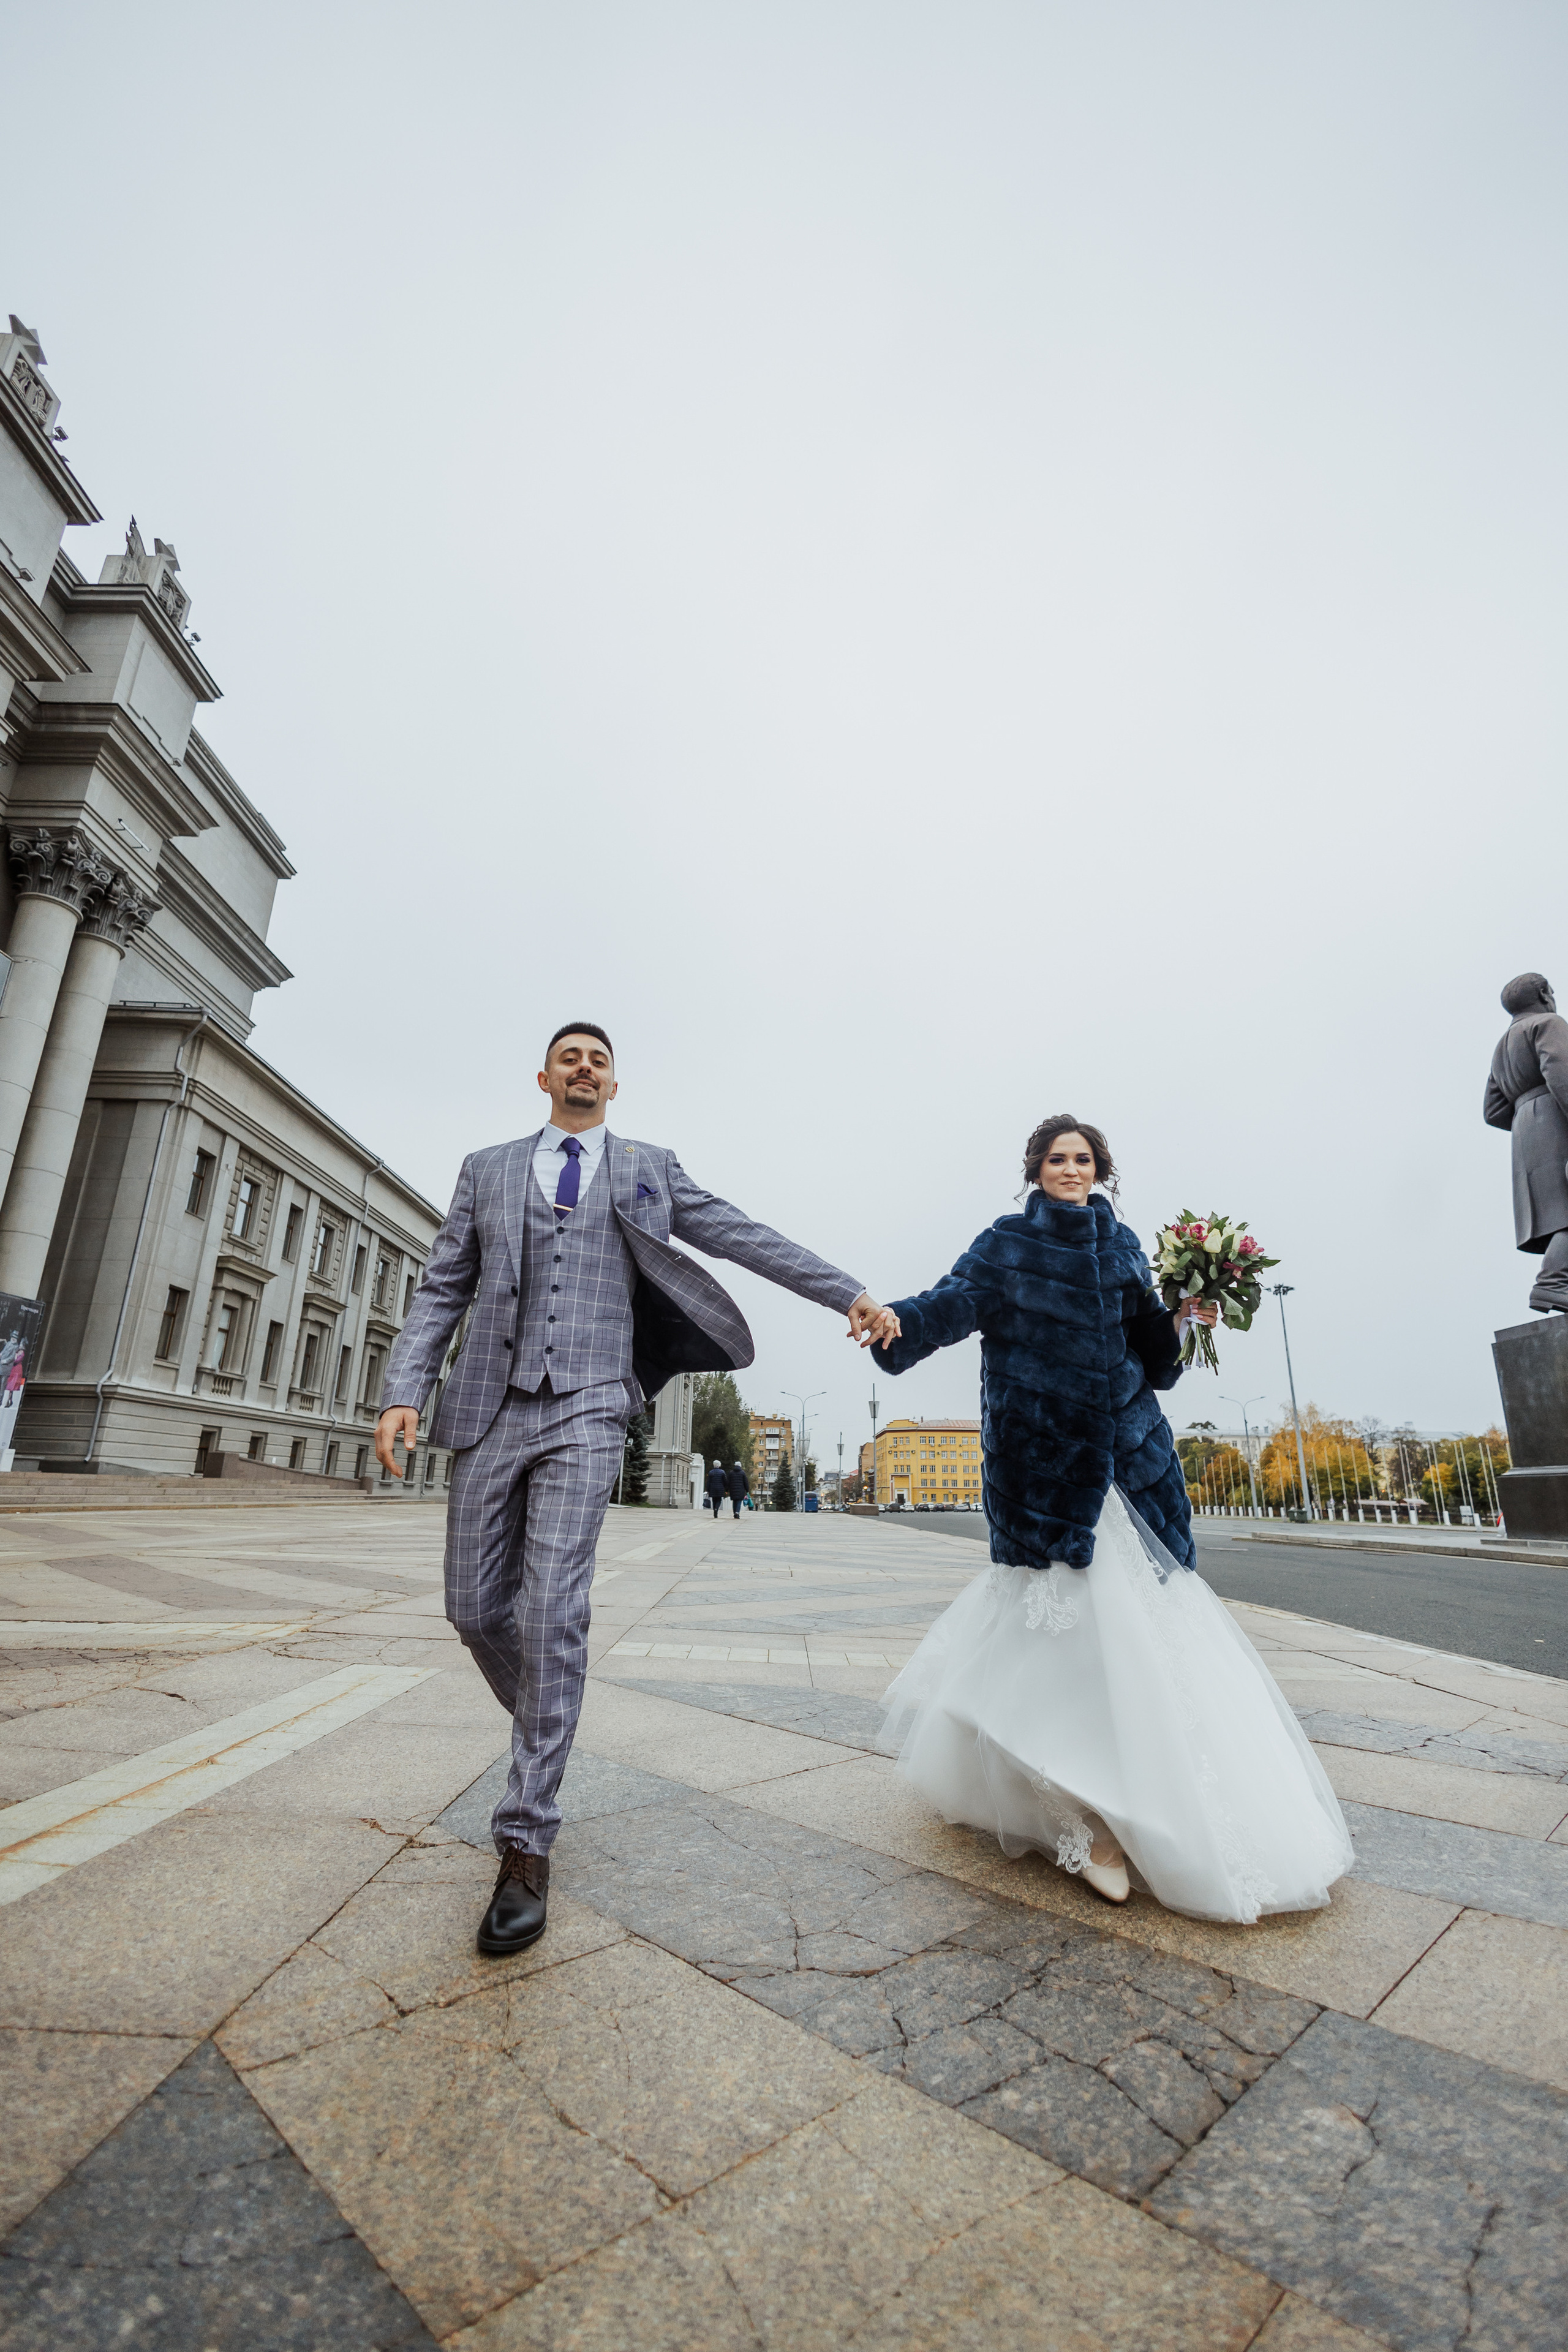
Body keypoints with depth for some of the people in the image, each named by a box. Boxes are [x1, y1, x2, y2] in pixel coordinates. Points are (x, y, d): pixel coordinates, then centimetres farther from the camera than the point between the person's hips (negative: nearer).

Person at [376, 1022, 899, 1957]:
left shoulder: (650, 1168, 13)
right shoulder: (486, 1170, 16)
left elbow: (743, 1237, 8)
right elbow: (443, 1290, 12)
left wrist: (849, 1292, 2)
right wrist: (405, 1389, 0)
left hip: (586, 1411, -2)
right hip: (491, 1409, 3)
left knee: (555, 1612, -10)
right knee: (477, 1607, 7)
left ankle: (527, 1841, 3)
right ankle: (545, 1730, 35)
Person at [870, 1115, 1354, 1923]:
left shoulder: (1121, 1243, 14)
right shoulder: (1009, 1241, 2)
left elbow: (1148, 1348, 14)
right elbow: (958, 1299, -14)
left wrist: (1181, 1320, -6)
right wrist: (896, 1320, -32)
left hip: (1122, 1442, 4)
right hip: (1043, 1446, -4)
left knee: (1132, 1590, 3)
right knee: (1072, 1596, -7)